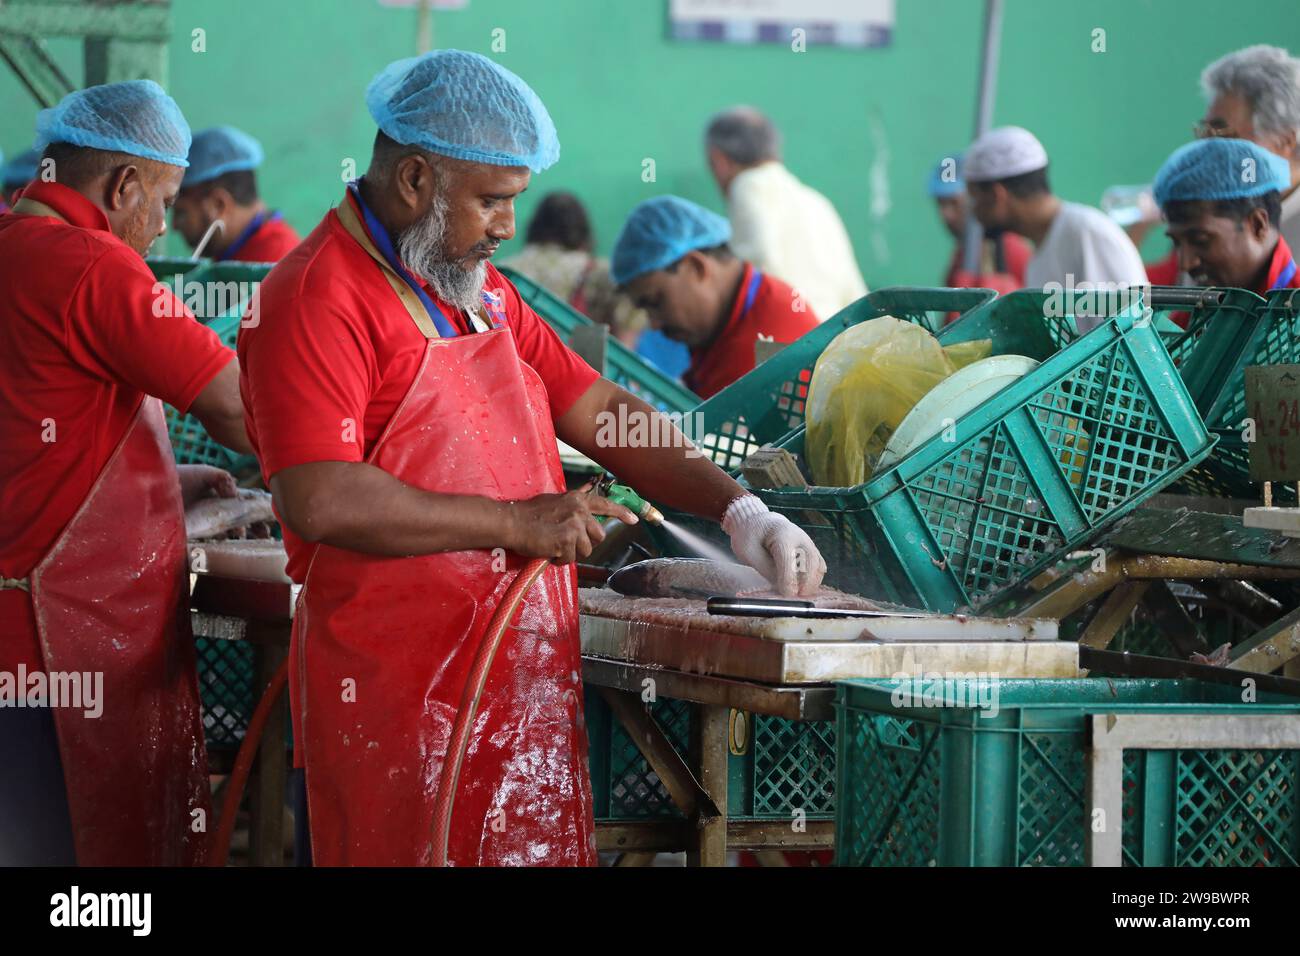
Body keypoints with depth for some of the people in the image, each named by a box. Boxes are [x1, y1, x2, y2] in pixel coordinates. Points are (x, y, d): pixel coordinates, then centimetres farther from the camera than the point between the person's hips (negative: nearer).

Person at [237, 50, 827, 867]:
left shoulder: (481, 291, 18)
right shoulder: (318, 297, -12)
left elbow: (600, 410, 20)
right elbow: (319, 501, -22)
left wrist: (739, 511, 6)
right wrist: (516, 524, -16)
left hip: (525, 674, 8)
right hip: (399, 695, -8)